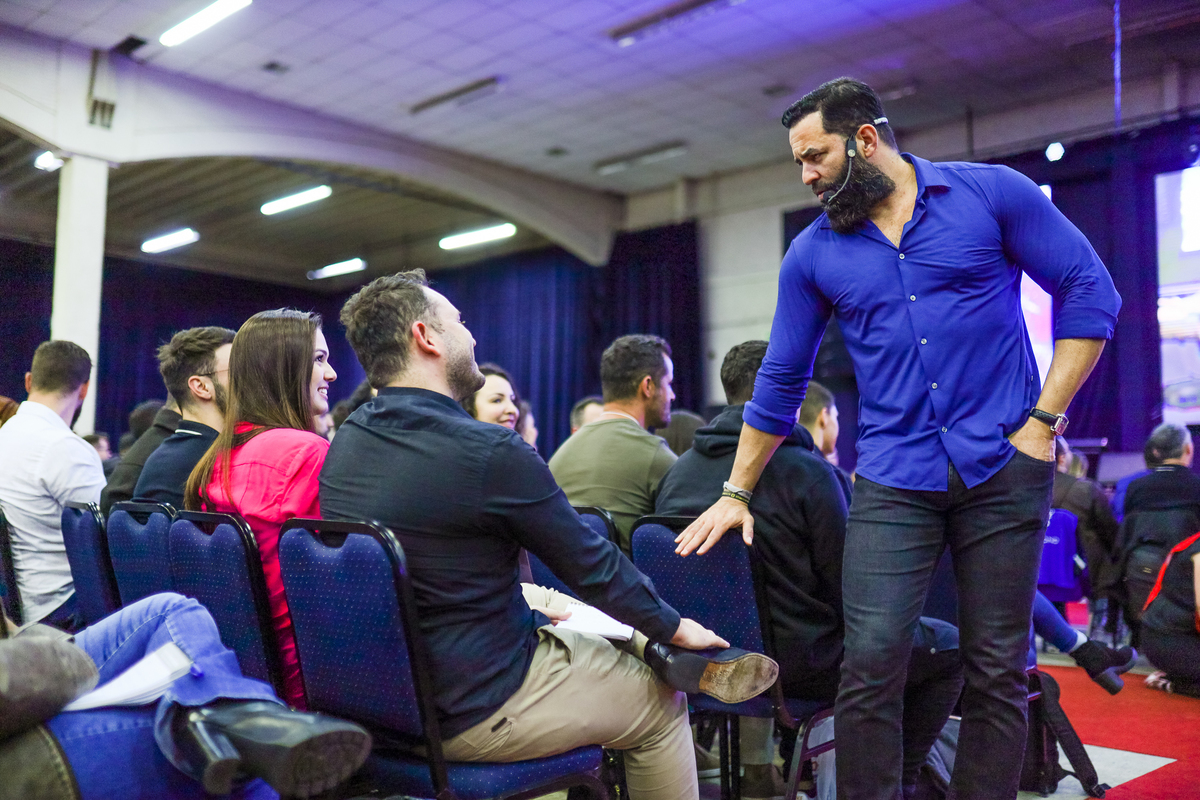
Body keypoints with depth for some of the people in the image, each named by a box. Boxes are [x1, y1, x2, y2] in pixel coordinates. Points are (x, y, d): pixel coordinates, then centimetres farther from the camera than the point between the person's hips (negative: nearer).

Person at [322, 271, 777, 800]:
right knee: (662, 707, 14)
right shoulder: (489, 452, -25)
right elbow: (591, 566, -13)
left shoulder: (344, 444, 0)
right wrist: (674, 627, 4)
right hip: (475, 712, -8)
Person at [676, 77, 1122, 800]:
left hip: (1005, 469, -1)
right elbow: (781, 382, 13)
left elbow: (1089, 291, 3)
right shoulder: (813, 253, 8)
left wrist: (1046, 418, -5)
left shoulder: (992, 192, 2)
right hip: (894, 481, 1)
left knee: (999, 672, 5)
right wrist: (736, 494, 13)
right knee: (870, 666, -9)